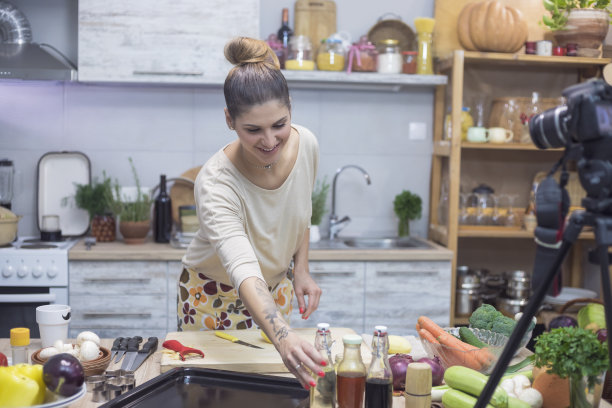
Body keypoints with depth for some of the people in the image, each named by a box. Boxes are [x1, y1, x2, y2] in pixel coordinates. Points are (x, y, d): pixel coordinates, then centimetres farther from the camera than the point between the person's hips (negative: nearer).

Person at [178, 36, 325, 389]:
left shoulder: (306, 144, -20)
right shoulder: (215, 182, -36)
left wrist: (301, 269, -7)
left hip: (276, 288, 4)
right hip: (216, 294, -4)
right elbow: (243, 271, -51)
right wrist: (283, 337, -65)